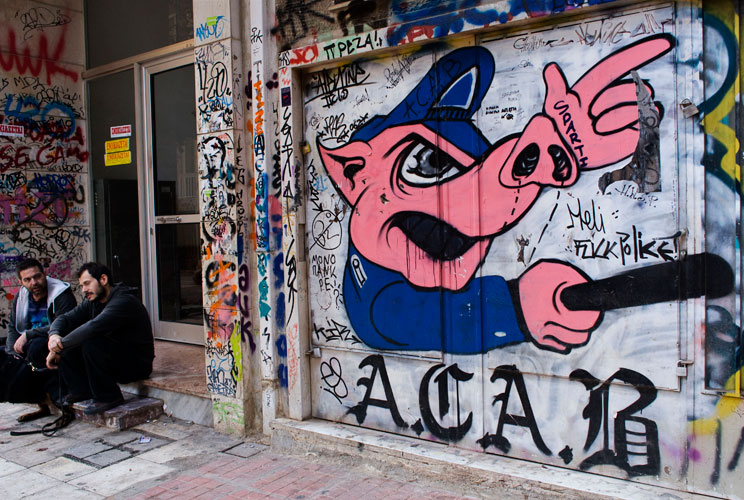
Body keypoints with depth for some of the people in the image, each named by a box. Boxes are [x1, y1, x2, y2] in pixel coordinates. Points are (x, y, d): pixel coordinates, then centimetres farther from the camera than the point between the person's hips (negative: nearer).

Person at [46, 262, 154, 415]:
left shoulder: (124, 301, -22)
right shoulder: (93, 302, 7)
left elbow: (93, 327, -33)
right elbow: (65, 318, 2)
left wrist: (58, 349, -27)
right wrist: (54, 335, -21)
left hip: (137, 364, -8)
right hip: (112, 359, 9)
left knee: (91, 342, -31)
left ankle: (108, 397, -16)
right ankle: (80, 390, 4)